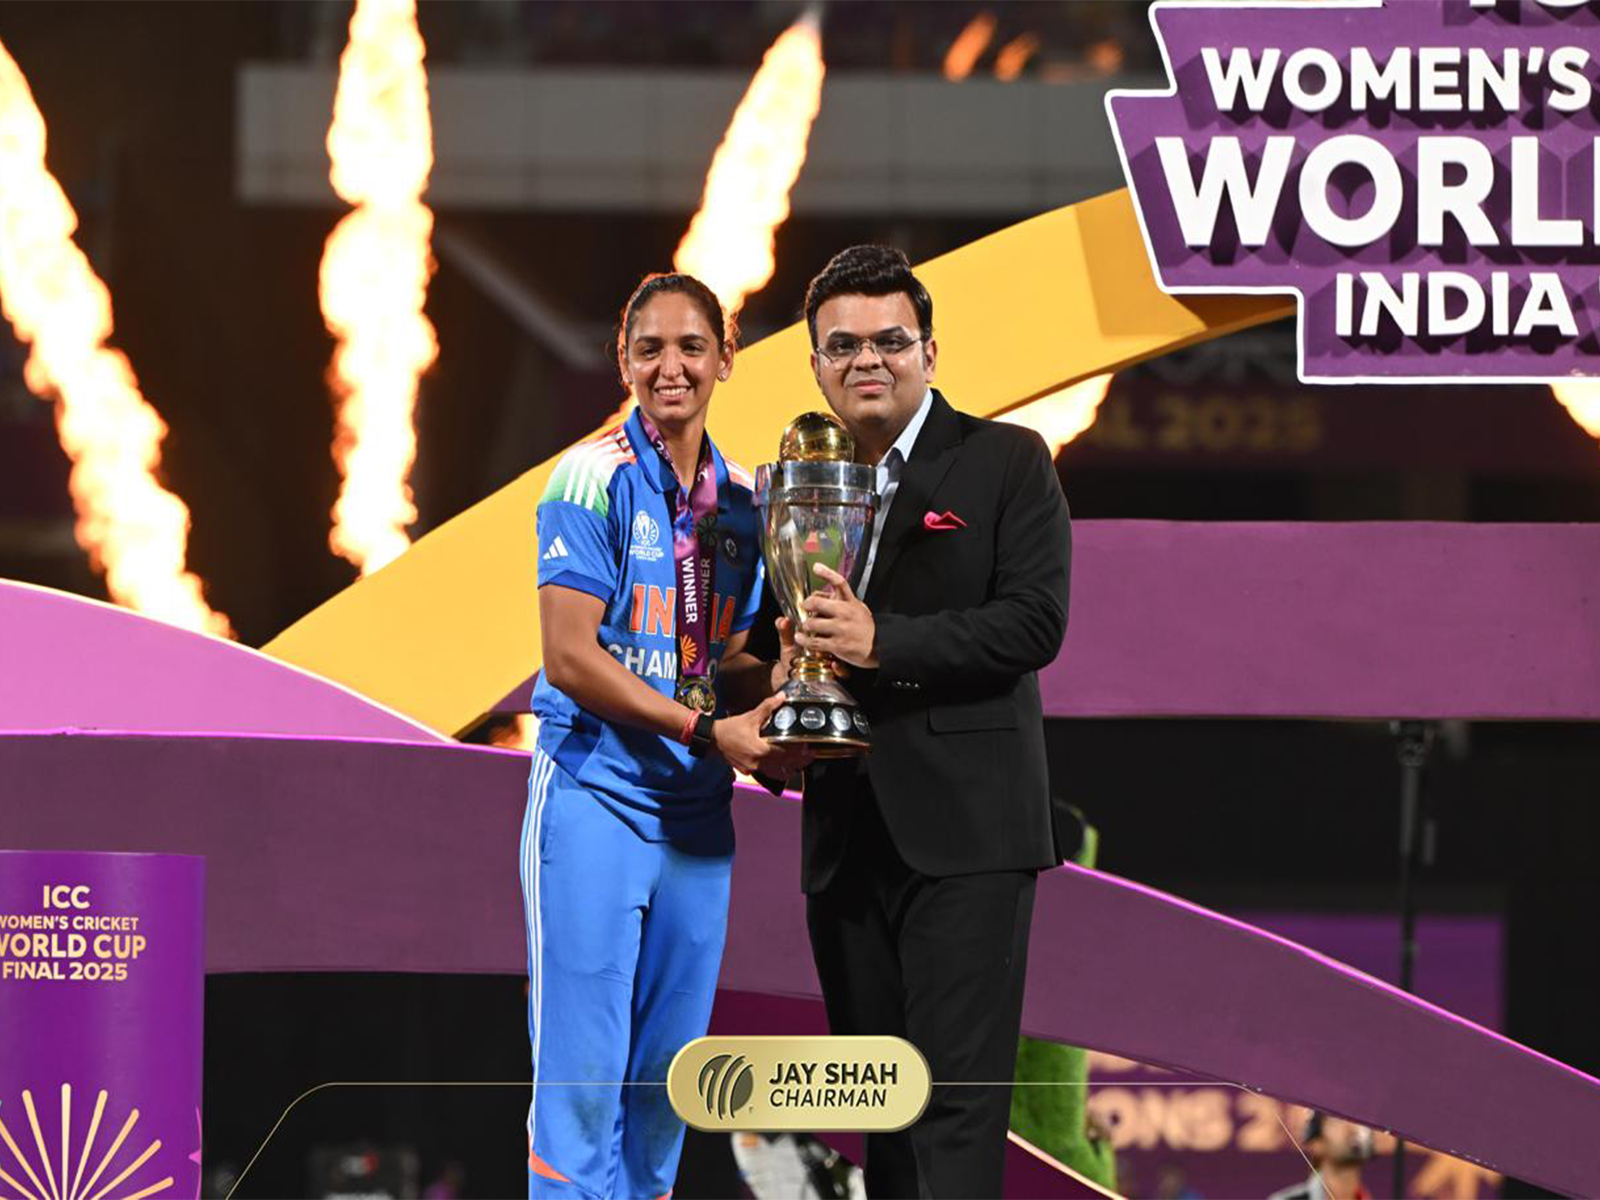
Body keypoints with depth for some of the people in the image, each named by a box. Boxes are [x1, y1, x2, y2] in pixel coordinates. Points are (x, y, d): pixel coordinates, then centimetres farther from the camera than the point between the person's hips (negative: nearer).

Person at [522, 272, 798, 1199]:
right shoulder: (596, 477, -8)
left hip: (698, 808, 6)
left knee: (668, 1074, 9)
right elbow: (571, 656, -14)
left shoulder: (742, 497, 10)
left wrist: (772, 705, -8)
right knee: (584, 1065, -6)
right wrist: (708, 729, -18)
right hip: (596, 789, -6)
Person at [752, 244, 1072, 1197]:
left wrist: (881, 643, -19)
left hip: (963, 829, -6)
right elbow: (776, 638, 21)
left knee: (958, 1096, -12)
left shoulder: (1007, 463, -1)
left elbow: (1035, 622, -11)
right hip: (845, 832, 6)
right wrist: (783, 660, -4)